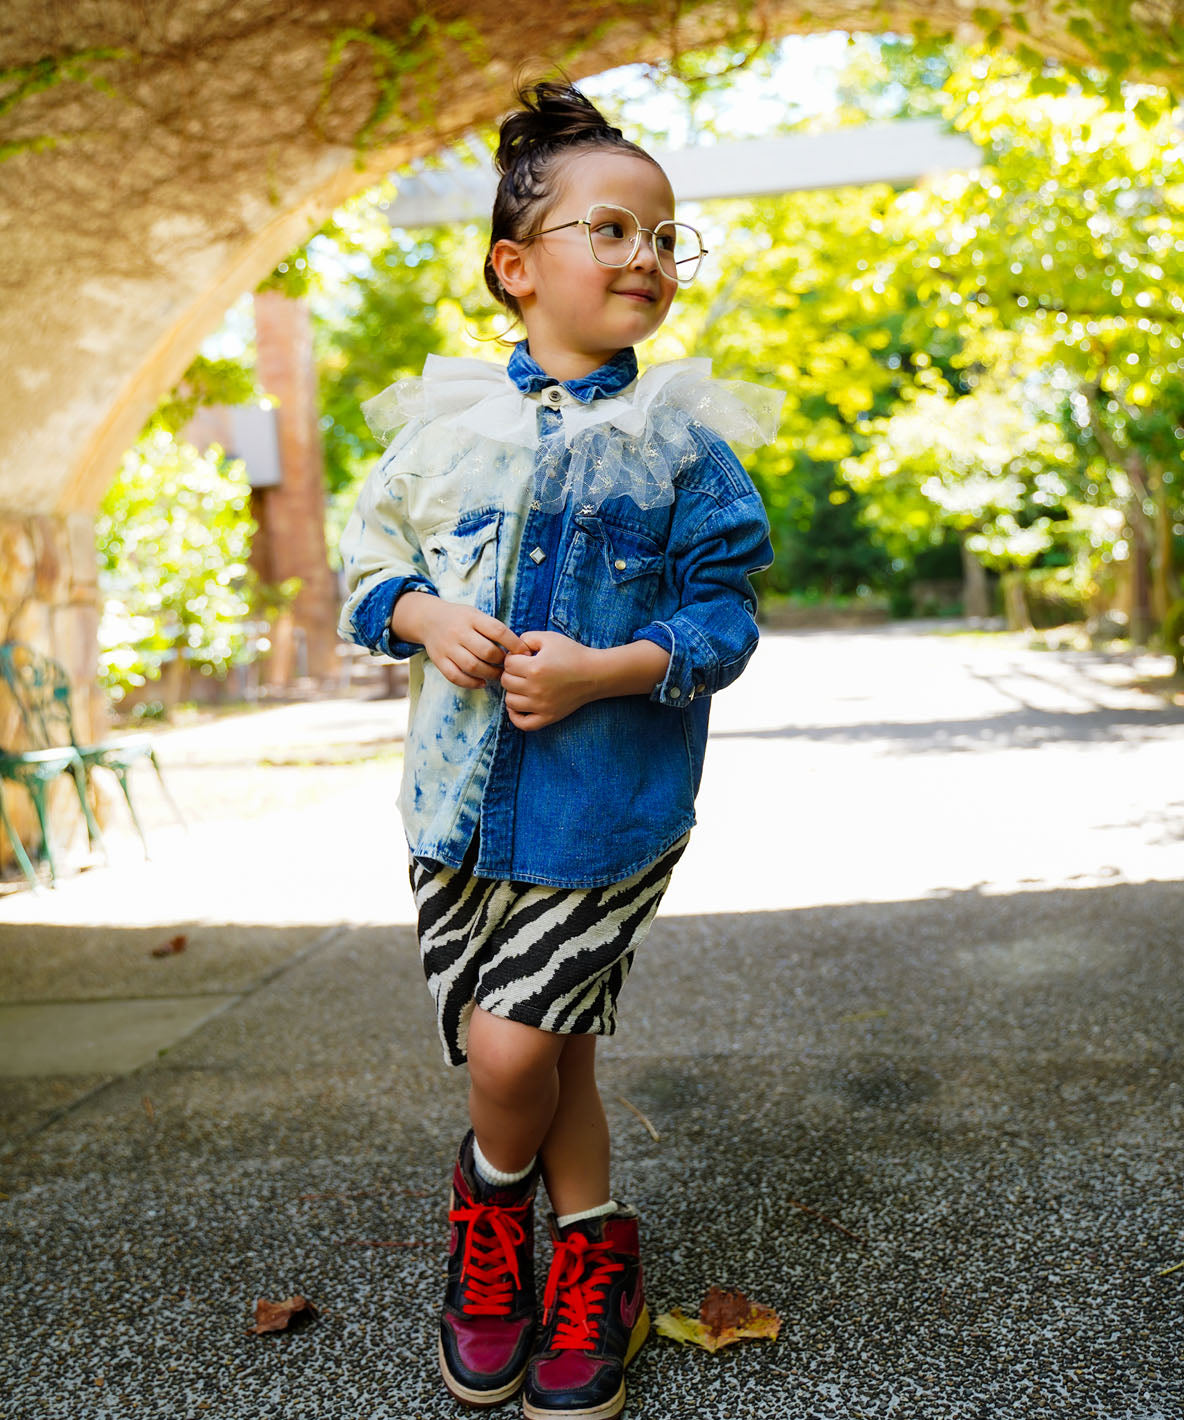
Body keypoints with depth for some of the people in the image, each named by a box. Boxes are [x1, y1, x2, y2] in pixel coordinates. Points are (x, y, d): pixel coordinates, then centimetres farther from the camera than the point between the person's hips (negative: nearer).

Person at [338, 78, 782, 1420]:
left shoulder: (684, 443, -4)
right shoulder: (444, 424, 2)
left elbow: (725, 611, -4)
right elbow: (369, 560, 9)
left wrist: (609, 669, -20)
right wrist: (426, 618, -12)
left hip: (605, 805, -2)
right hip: (463, 801, 3)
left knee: (511, 1045, -7)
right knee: (551, 1050, 13)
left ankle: (492, 1215, 28)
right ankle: (593, 1263, 38)